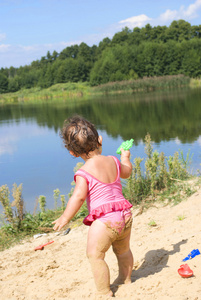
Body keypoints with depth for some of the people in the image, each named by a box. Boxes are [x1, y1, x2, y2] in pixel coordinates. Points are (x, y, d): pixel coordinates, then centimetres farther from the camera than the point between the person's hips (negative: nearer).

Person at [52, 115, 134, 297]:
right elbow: (126, 172, 26)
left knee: (95, 255, 7)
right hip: (125, 215, 8)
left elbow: (79, 197, -23)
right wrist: (125, 158, 46)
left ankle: (105, 292, 13)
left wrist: (65, 218, -15)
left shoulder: (84, 172, -14)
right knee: (123, 250, 28)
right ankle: (126, 279, 49)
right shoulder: (112, 161, 5)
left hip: (104, 220, -8)